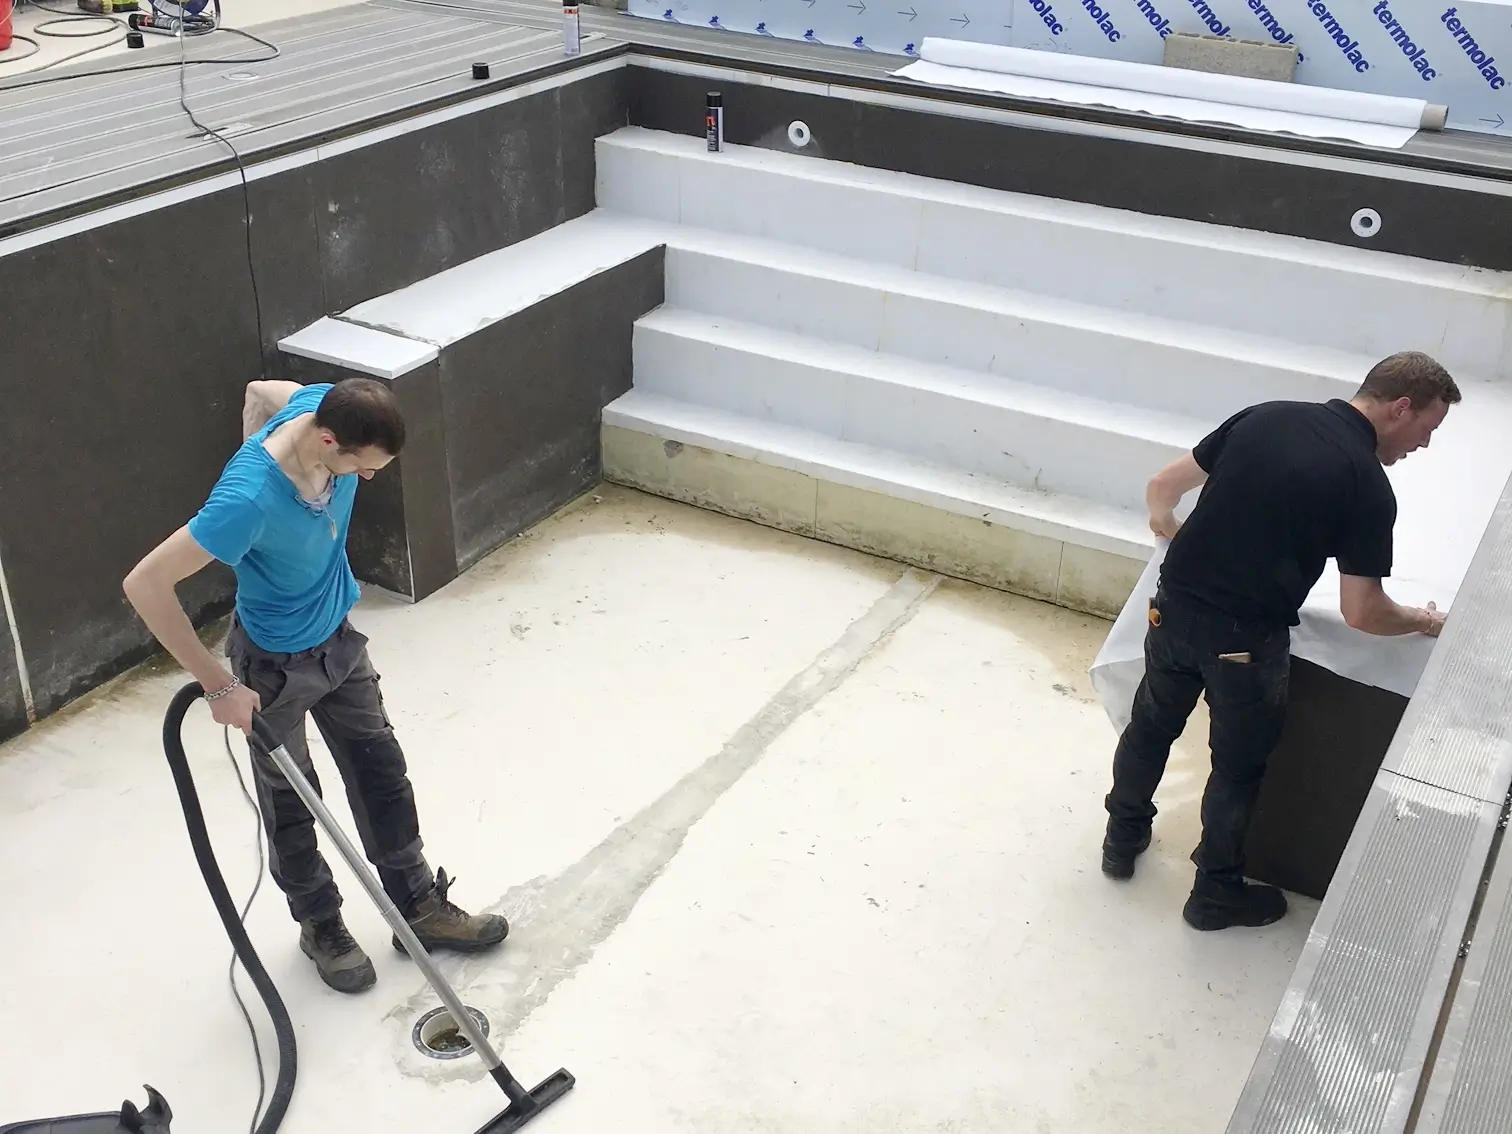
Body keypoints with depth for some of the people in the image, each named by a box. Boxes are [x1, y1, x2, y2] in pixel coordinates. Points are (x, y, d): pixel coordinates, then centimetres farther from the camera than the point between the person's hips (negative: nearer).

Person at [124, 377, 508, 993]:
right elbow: (145, 584, -33)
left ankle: (419, 906, 35)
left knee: (383, 772, 17)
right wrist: (219, 684, -27)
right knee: (292, 804, 15)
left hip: (338, 636, 7)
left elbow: (259, 391, 5)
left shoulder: (329, 404, -19)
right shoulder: (249, 501, -39)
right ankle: (320, 925, 39)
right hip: (277, 665, -6)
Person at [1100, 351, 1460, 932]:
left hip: (1174, 607, 5)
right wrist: (1424, 621, 11)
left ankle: (1123, 839, 44)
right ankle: (1216, 893, 32)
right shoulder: (1368, 487, -11)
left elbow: (1162, 488, 9)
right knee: (1239, 766, 16)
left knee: (1151, 725, 25)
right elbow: (1361, 613, -9)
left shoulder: (1265, 416, 4)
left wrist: (1179, 535, 31)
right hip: (1244, 641, -5)